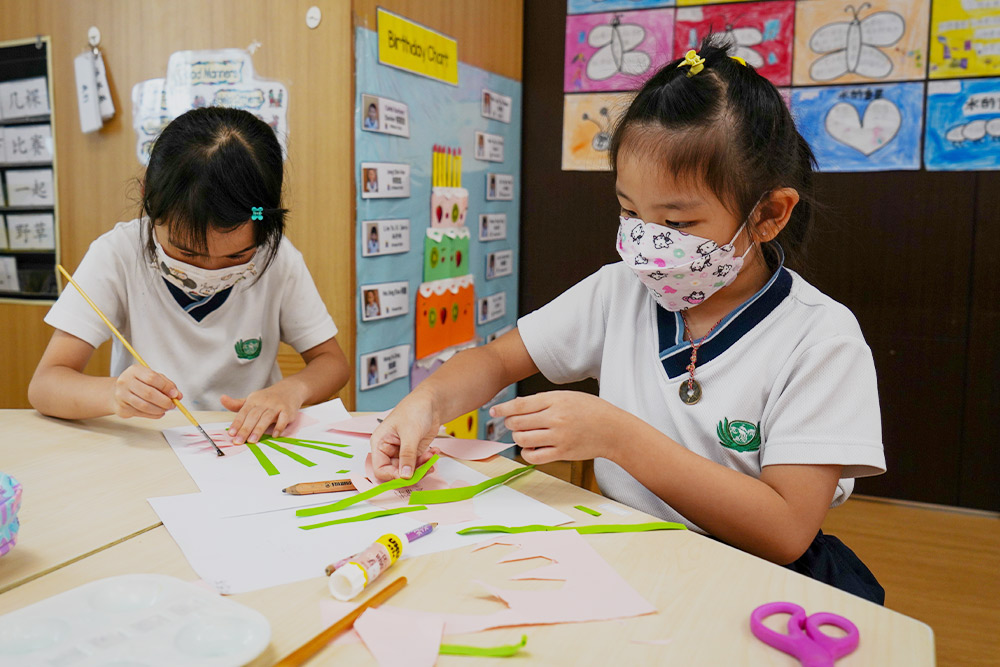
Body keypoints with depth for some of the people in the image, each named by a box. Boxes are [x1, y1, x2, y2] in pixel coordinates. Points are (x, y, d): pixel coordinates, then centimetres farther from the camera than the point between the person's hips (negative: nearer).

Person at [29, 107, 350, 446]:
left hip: (248, 455, 1)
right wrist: (114, 393, -33)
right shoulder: (118, 254, -13)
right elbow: (43, 386, -13)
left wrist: (292, 389, -21)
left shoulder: (277, 257, -10)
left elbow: (333, 362, 0)